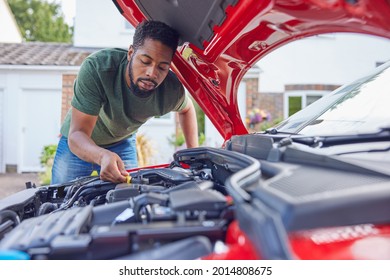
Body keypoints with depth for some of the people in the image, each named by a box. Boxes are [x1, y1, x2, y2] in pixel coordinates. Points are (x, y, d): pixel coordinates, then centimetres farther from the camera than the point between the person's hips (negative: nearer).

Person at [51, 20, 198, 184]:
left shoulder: (172, 90, -27)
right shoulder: (96, 68, -38)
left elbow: (187, 109, 0)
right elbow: (77, 135, -39)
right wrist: (102, 156, -60)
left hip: (123, 144, 2)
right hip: (77, 145, -2)